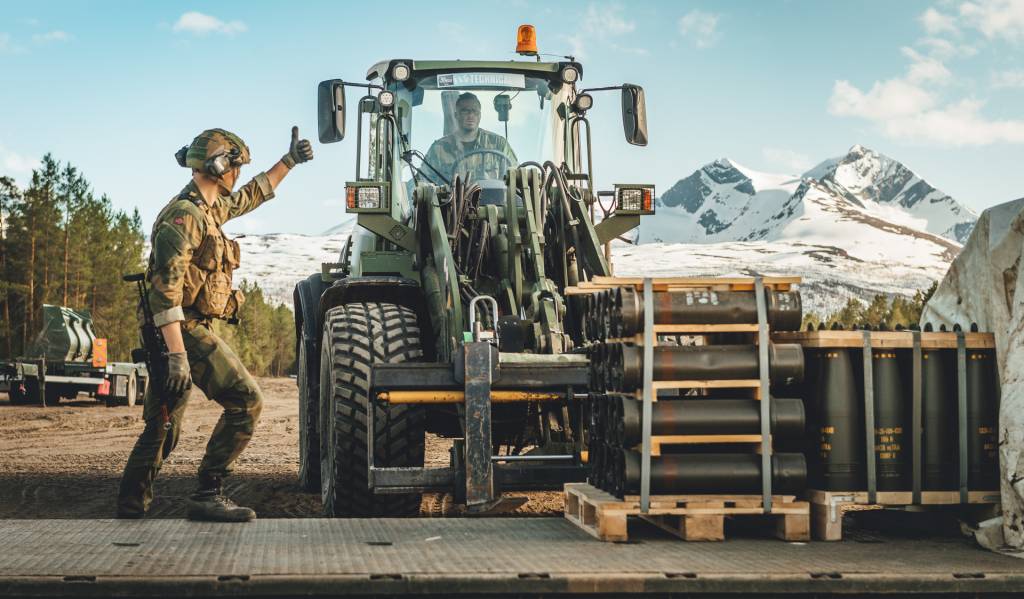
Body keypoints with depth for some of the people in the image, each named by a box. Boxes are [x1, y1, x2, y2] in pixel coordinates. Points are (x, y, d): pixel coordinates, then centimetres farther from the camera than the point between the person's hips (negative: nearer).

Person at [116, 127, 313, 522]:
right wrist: (177, 354, -28)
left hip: (184, 331, 10)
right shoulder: (183, 216, -15)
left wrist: (288, 161, 35)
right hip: (186, 330, -10)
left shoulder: (211, 208, 15)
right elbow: (166, 289, -22)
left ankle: (131, 507, 22)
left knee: (162, 425, 15)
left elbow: (250, 196, 38)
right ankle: (208, 495, -13)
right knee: (245, 400, -12)